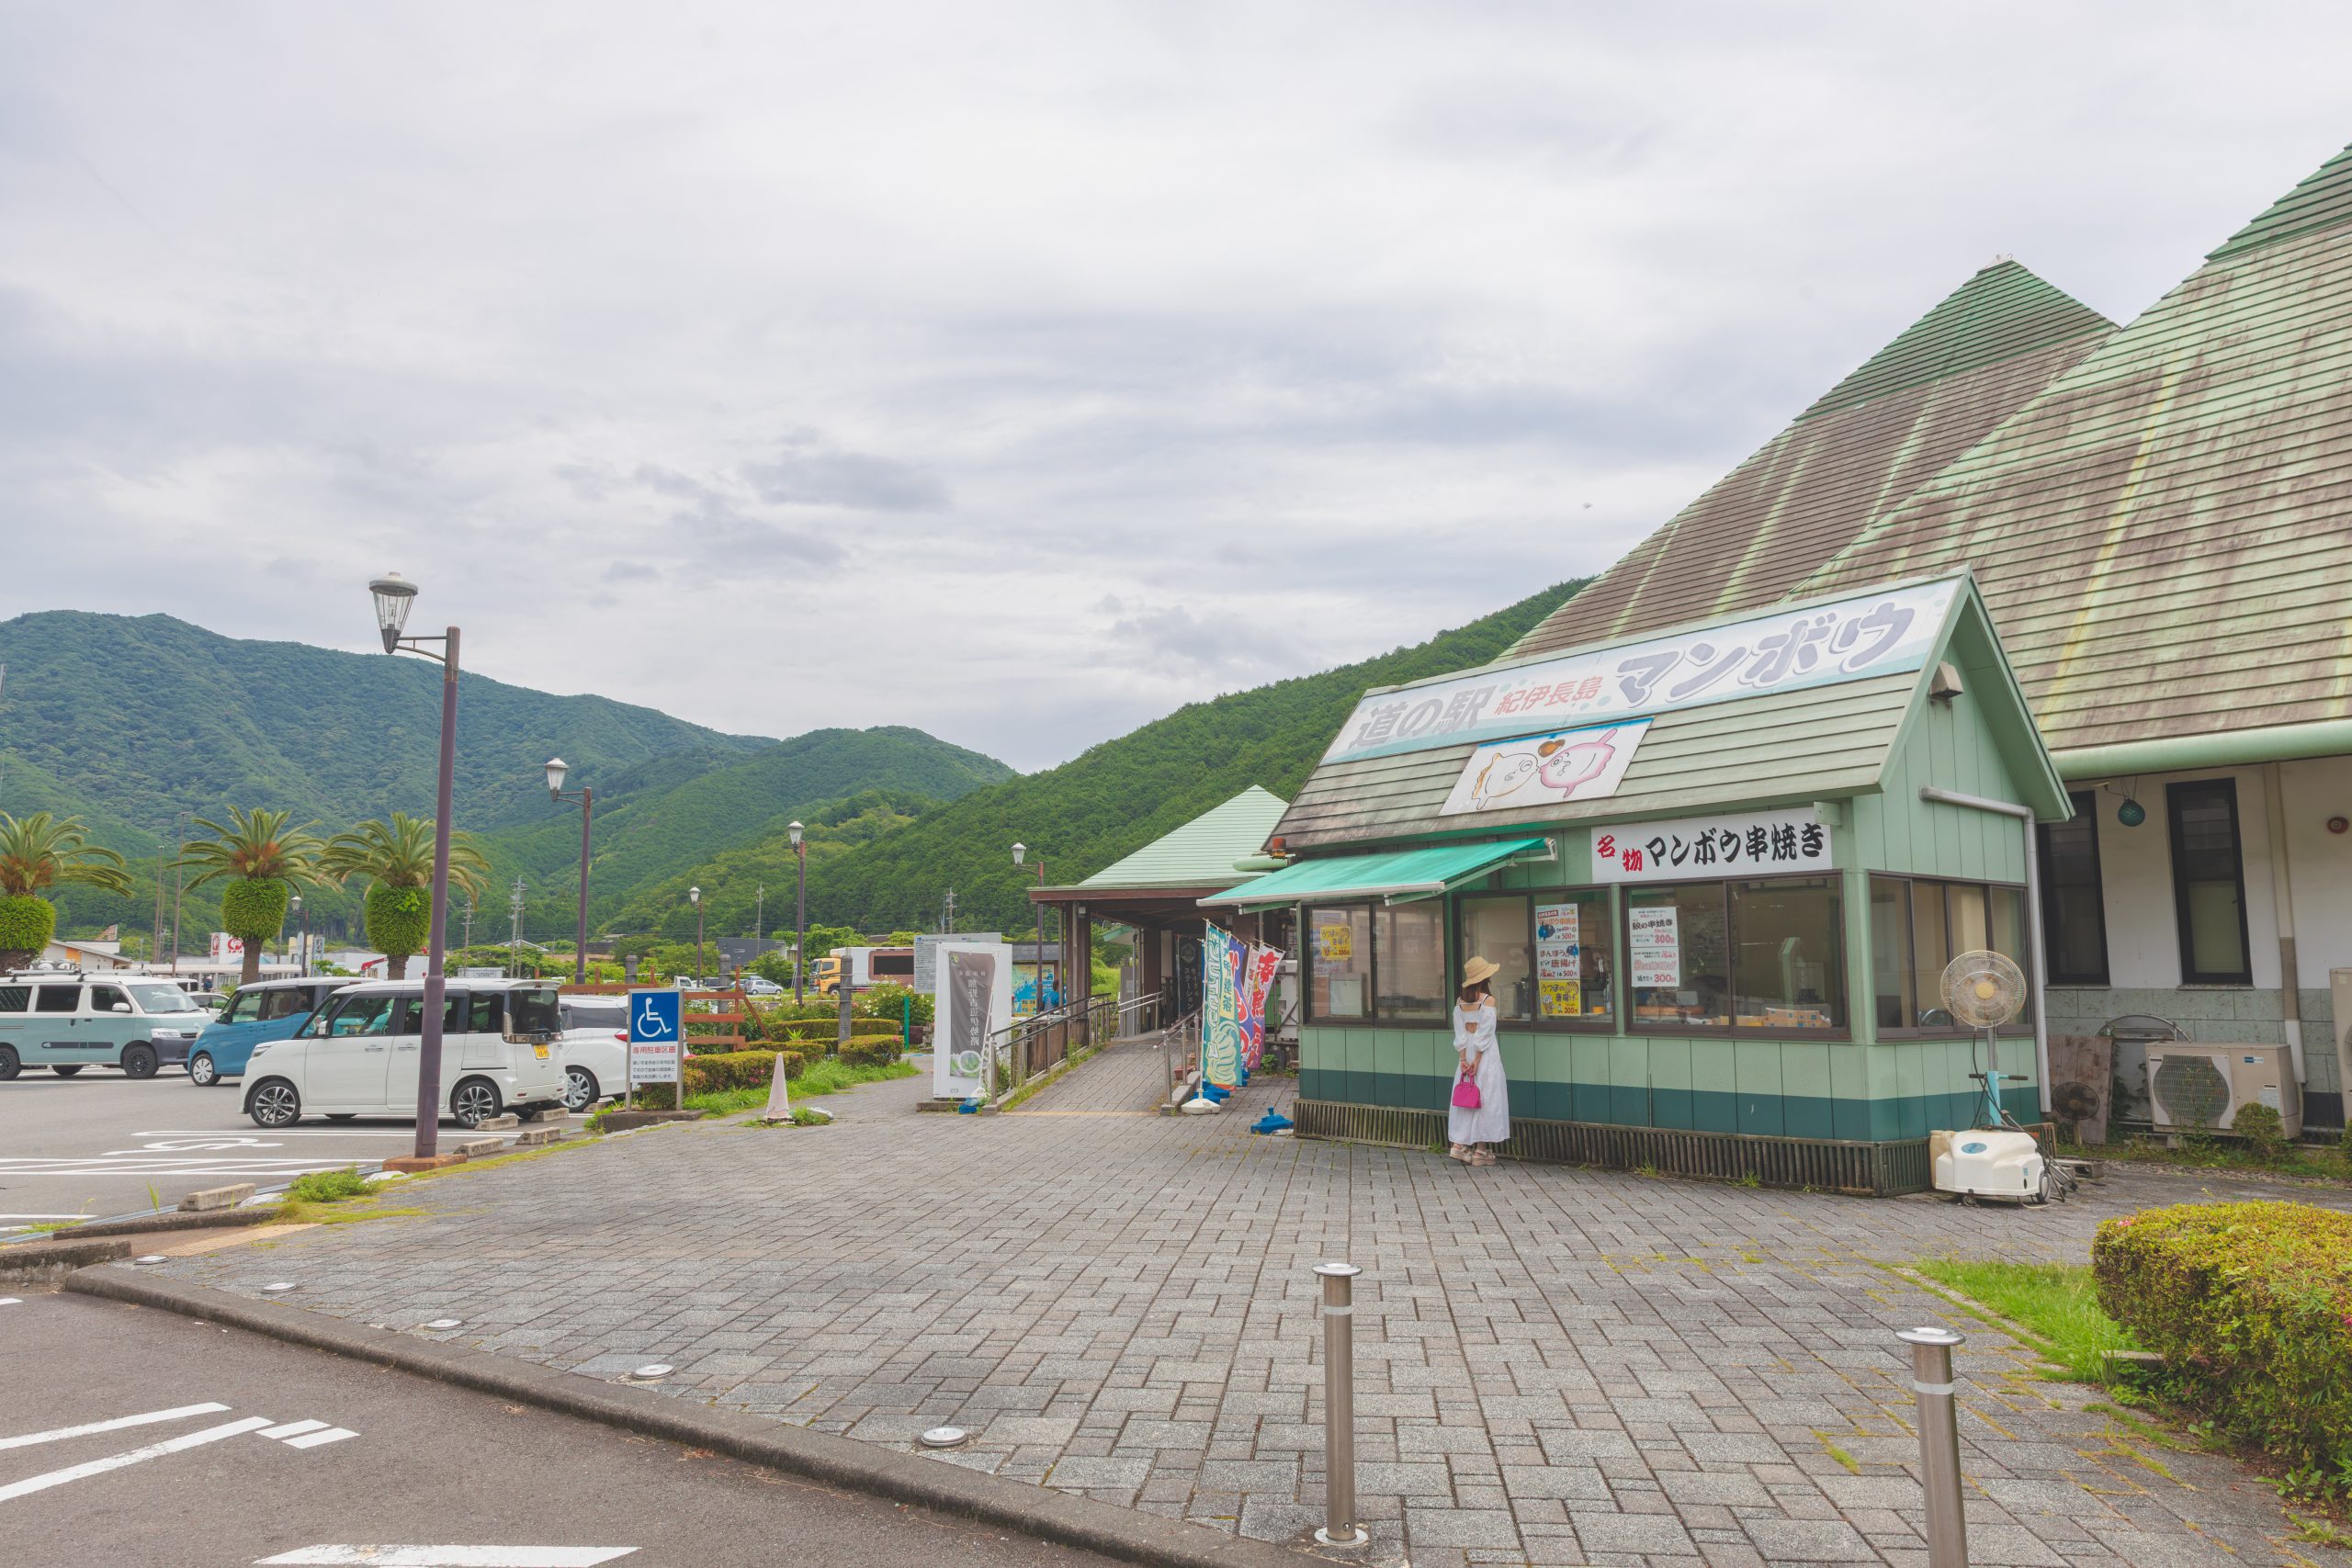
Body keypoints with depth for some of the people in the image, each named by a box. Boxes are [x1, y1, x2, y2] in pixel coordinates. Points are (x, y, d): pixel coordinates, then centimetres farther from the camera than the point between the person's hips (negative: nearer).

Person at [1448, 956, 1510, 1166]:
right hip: (1485, 1053, -5)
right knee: (1485, 1098, 1)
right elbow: (1485, 1033, -14)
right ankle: (1481, 1149, 3)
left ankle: (1460, 1144, 5)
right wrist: (1477, 1060, -11)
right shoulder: (1488, 1000, -12)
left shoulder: (1460, 1001, 4)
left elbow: (1459, 1033, 1)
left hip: (1467, 1053, 5)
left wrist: (1463, 1058, 0)